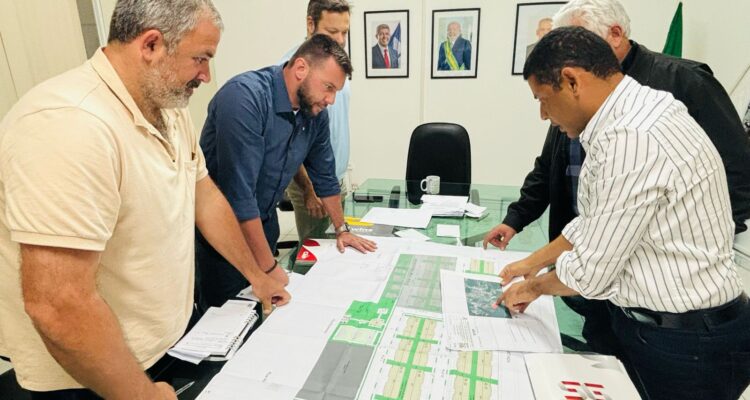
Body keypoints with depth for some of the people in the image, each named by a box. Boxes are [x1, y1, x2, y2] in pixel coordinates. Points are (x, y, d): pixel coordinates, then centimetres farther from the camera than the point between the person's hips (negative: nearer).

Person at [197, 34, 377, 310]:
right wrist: (269, 267, -27)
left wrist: (341, 229, 16)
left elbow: (324, 175, 10)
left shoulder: (316, 112, -3)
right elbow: (238, 193, -30)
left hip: (264, 220, 6)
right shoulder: (245, 96, -26)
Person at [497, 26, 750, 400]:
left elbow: (591, 271, -22)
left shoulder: (633, 139, -28)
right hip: (647, 323, 8)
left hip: (686, 345, -8)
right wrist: (532, 263, 15)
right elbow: (594, 222, 12)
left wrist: (535, 286, -2)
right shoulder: (633, 117, 3)